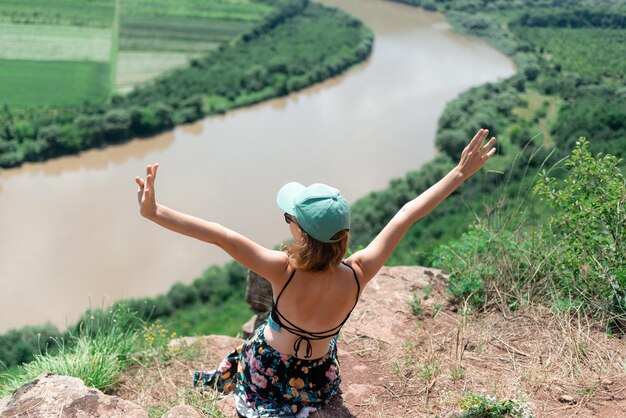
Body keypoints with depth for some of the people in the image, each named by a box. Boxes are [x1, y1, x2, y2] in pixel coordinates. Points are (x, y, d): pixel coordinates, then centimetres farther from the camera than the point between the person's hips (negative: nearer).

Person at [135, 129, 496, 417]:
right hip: (316, 379, 3)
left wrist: (154, 212, -42)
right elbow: (407, 215, -24)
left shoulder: (285, 271, -37)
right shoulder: (357, 275, -29)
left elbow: (220, 236, -42)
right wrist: (462, 172, -16)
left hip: (267, 374, -2)